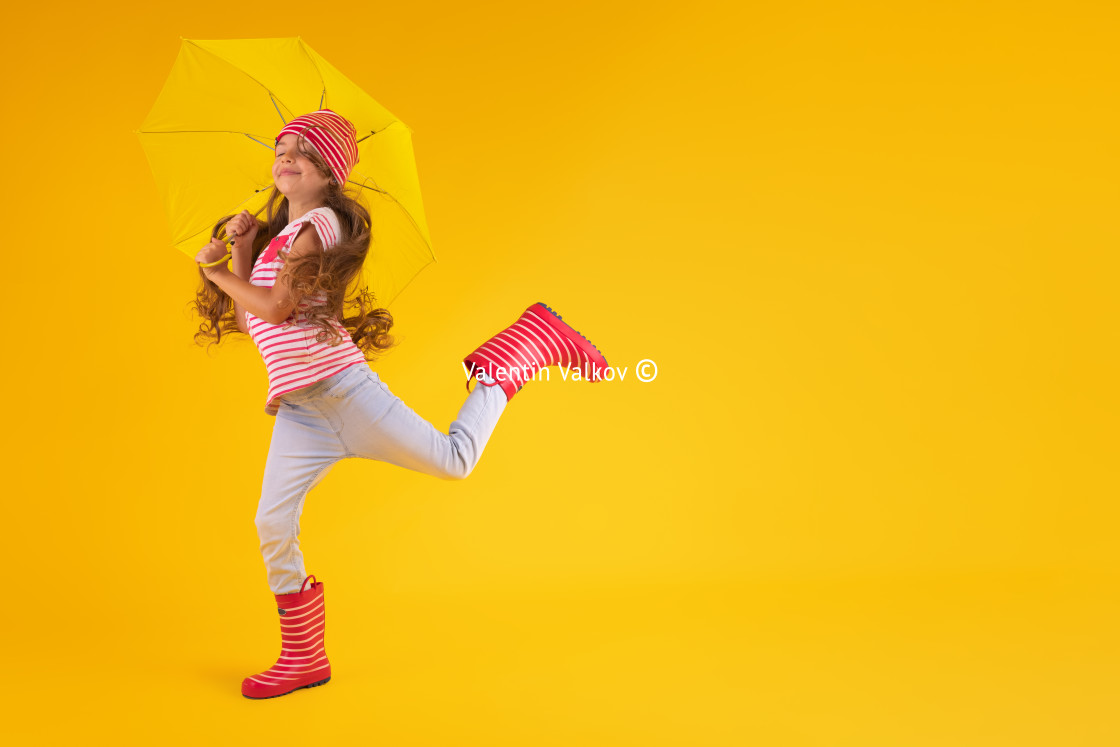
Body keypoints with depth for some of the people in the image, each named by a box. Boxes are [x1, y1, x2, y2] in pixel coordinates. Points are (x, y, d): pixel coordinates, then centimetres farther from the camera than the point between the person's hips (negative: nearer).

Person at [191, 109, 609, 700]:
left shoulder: (319, 223, -5)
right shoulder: (274, 235, 22)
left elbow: (277, 306, -14)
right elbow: (244, 317, 16)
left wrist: (219, 273, -2)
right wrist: (239, 253, 7)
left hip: (342, 384, -7)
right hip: (296, 406, 7)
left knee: (454, 460, -4)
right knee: (273, 526, 0)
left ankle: (499, 372, 23)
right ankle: (303, 660, 14)